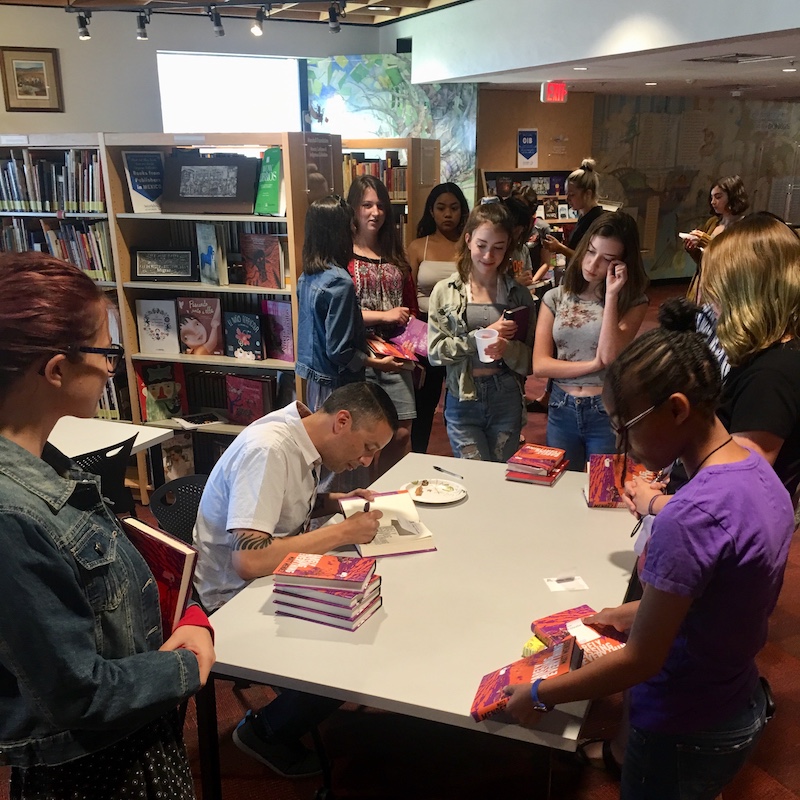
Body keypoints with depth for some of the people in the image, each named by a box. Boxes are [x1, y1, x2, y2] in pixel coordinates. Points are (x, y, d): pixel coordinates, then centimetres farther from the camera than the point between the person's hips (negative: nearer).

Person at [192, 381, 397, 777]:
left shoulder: (300, 436, -2)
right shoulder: (268, 450, -29)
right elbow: (250, 560, -36)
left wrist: (338, 501, -4)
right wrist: (344, 531, -28)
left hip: (276, 579, 9)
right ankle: (265, 731, 11)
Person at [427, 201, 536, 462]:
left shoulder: (519, 294, 4)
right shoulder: (446, 291, 0)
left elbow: (532, 358, 3)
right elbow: (435, 351, -7)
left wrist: (507, 348, -18)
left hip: (507, 400, 2)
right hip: (463, 400, -2)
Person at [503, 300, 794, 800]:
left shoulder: (693, 515, -33)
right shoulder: (759, 471, -6)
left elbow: (641, 661, -25)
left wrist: (539, 696, -15)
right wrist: (637, 613, 8)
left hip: (684, 736, -7)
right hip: (741, 708, 7)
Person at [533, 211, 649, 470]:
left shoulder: (633, 302, -5)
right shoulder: (555, 298, 1)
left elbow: (610, 358, -19)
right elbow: (540, 365, -5)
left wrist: (611, 296, -18)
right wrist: (593, 364, -14)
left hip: (608, 412, -2)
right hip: (561, 410, 3)